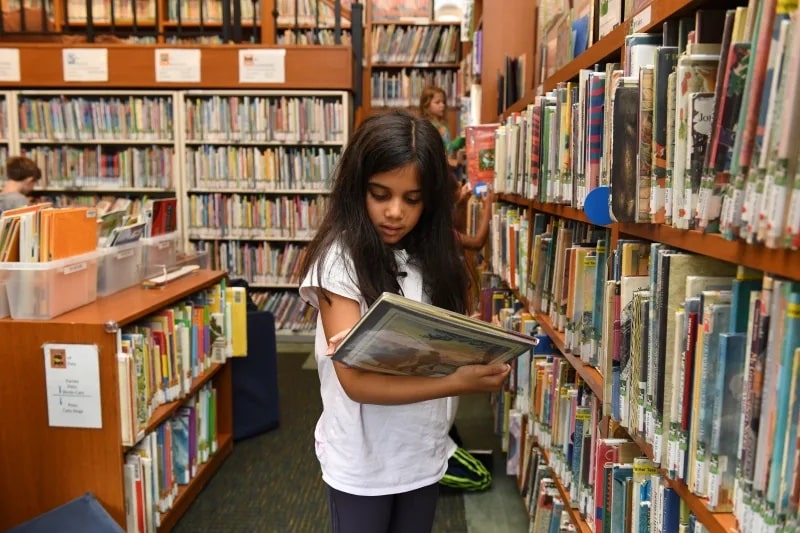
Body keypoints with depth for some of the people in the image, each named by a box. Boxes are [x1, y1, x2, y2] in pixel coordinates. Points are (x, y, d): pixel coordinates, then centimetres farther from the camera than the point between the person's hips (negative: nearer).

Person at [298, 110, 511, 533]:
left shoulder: (432, 256, 0)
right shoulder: (339, 258, -16)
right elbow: (356, 382, -22)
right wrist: (456, 384, -32)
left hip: (423, 453, 5)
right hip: (360, 464, -4)